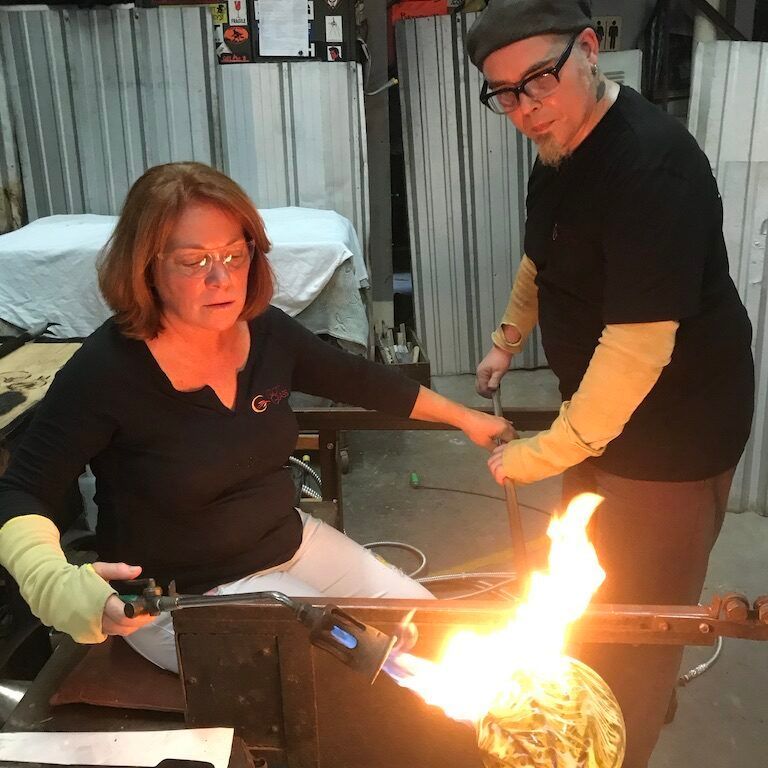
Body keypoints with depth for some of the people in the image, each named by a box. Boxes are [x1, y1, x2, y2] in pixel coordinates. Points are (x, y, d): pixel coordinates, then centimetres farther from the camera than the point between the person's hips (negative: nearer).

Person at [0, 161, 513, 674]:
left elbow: (360, 380, 8)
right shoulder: (106, 372, -24)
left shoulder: (268, 333, -8)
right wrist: (59, 584, -40)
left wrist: (465, 417, 18)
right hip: (185, 599, -6)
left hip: (291, 544, 6)